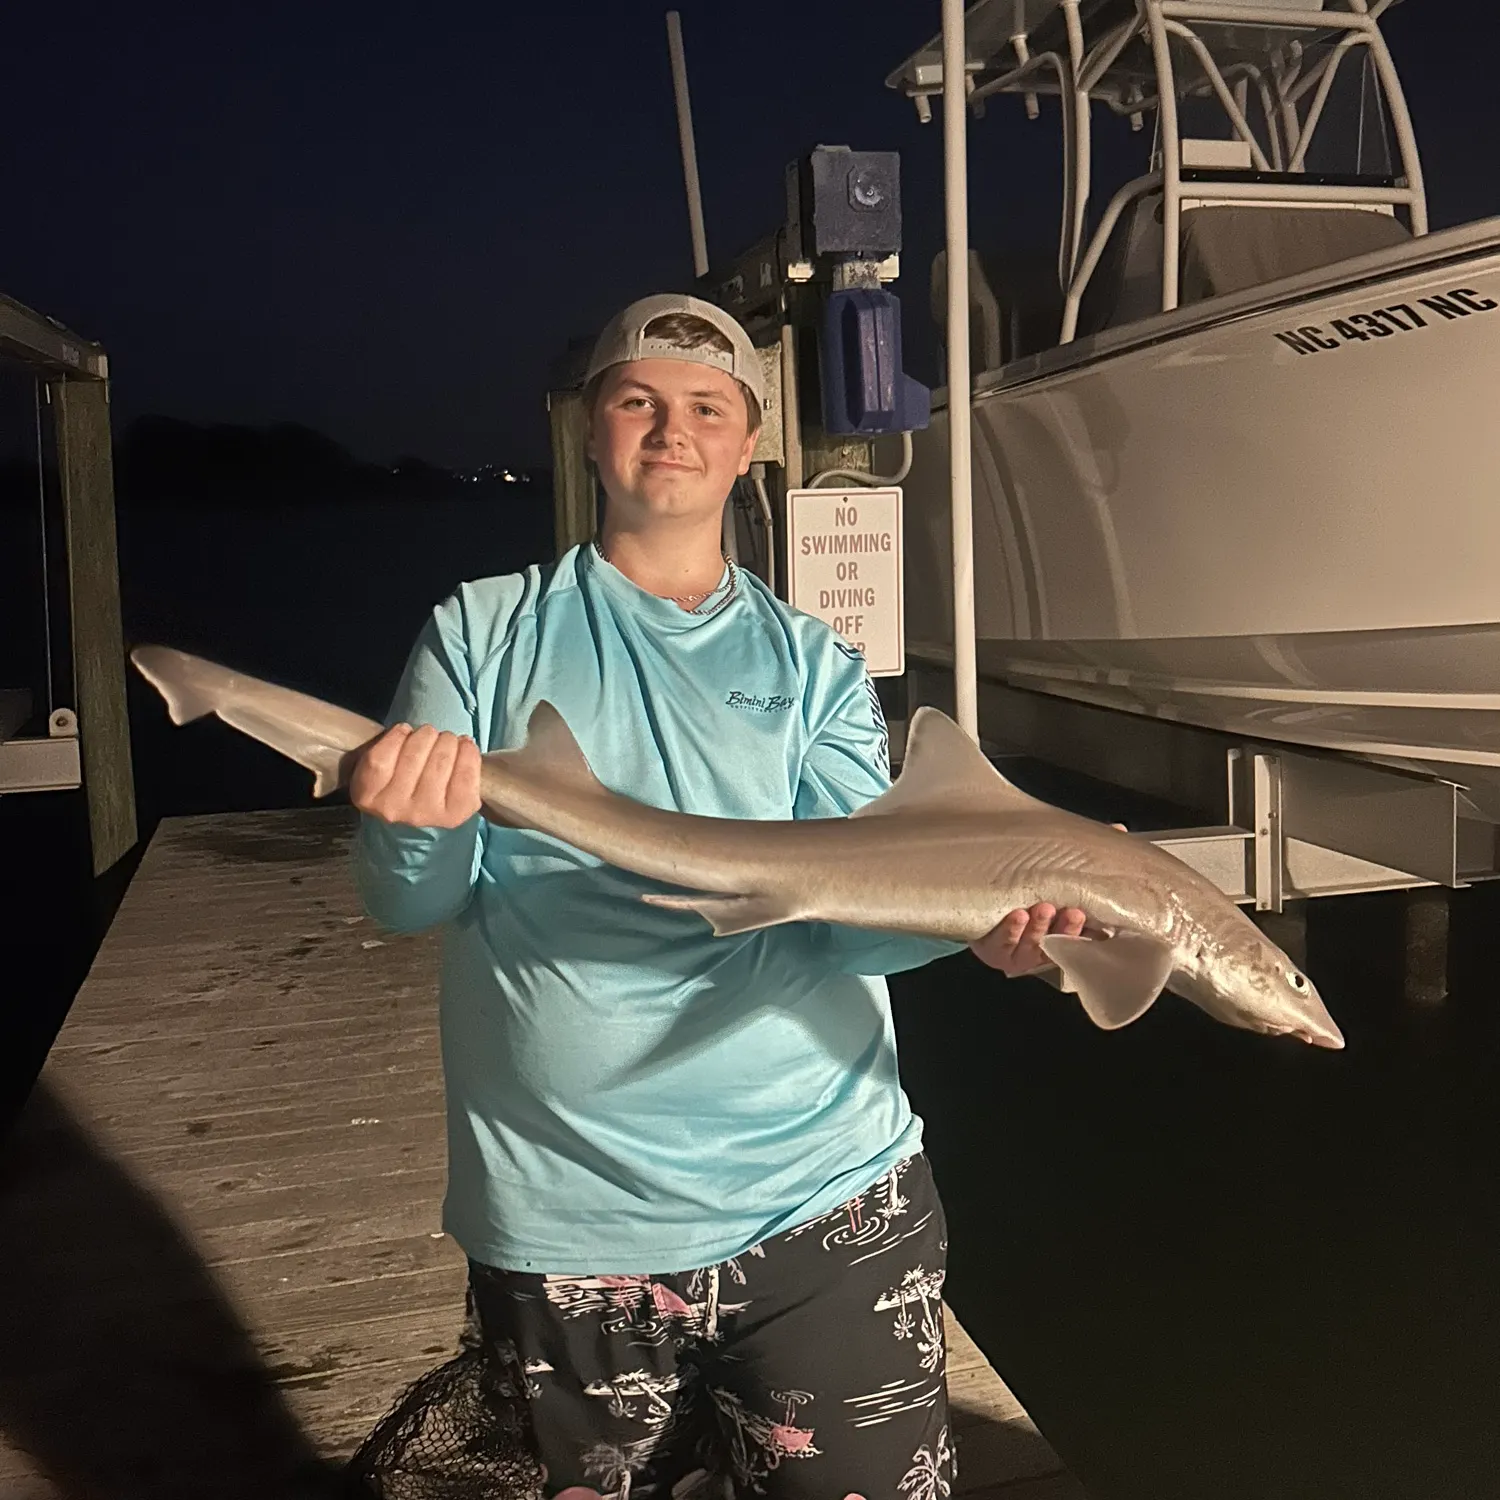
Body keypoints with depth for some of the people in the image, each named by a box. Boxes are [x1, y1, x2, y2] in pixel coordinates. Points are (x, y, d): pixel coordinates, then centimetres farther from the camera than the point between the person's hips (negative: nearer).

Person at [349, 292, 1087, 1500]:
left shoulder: (813, 664, 6)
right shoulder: (485, 633, 3)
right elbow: (415, 900, -4)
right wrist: (413, 831, -27)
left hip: (823, 1206, 1)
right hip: (564, 1223, 0)